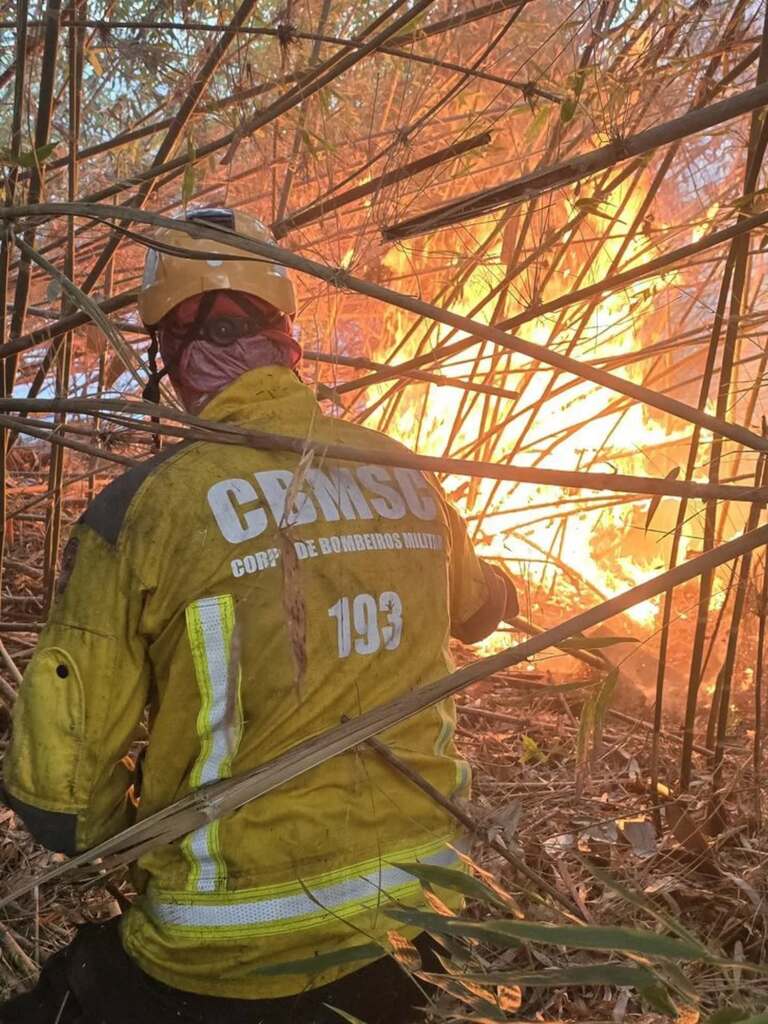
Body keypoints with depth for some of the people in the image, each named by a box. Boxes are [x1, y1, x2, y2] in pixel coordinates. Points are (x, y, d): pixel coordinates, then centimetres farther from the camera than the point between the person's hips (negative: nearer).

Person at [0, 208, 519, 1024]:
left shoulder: (140, 508, -17)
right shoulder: (407, 478, -3)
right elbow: (481, 609, 20)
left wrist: (135, 833, 10)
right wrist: (502, 589, 44)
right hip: (418, 926, 5)